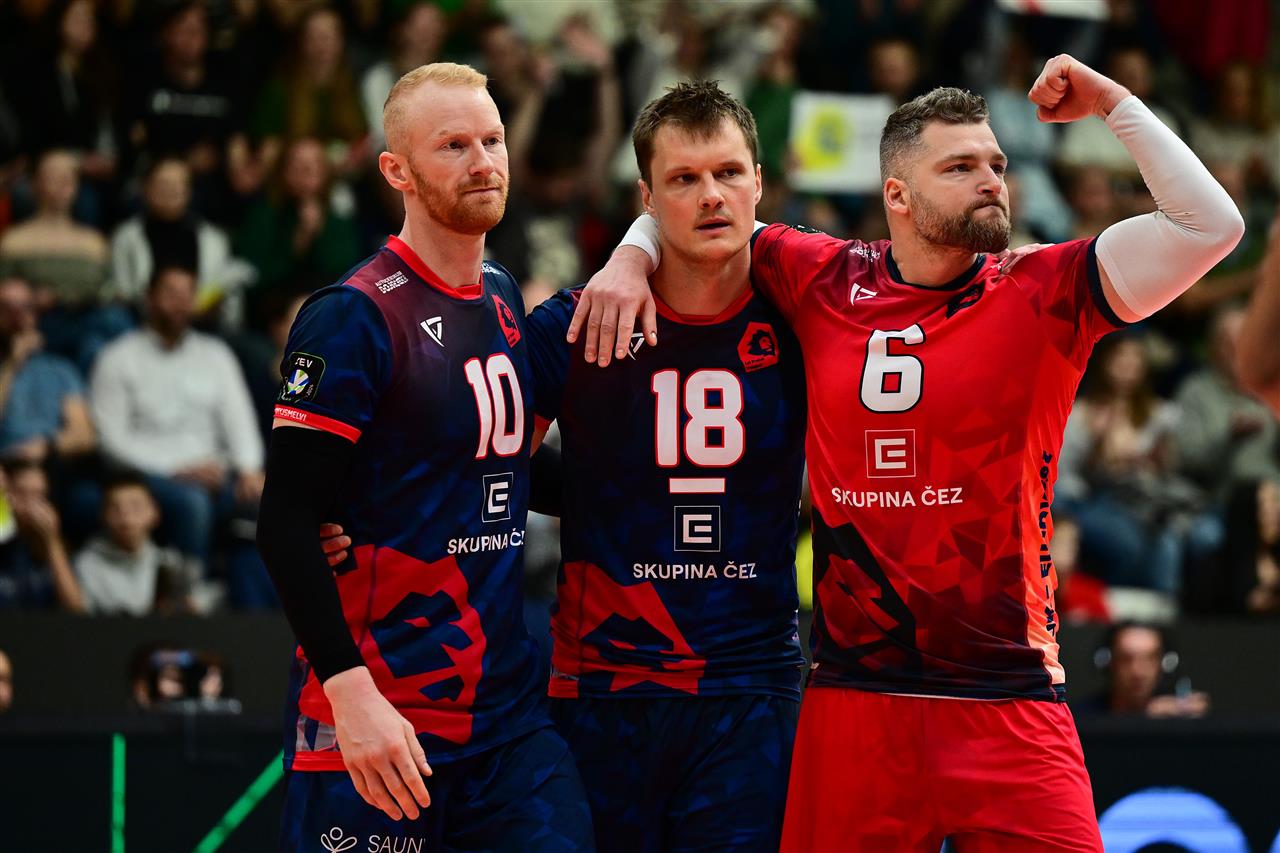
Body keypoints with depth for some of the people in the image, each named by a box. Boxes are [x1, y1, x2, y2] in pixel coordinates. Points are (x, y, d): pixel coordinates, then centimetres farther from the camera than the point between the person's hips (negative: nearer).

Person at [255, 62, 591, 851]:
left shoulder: (507, 299, 13)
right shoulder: (355, 317, -10)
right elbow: (287, 524, -15)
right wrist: (351, 692, -23)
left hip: (508, 711, 6)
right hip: (379, 722, -6)